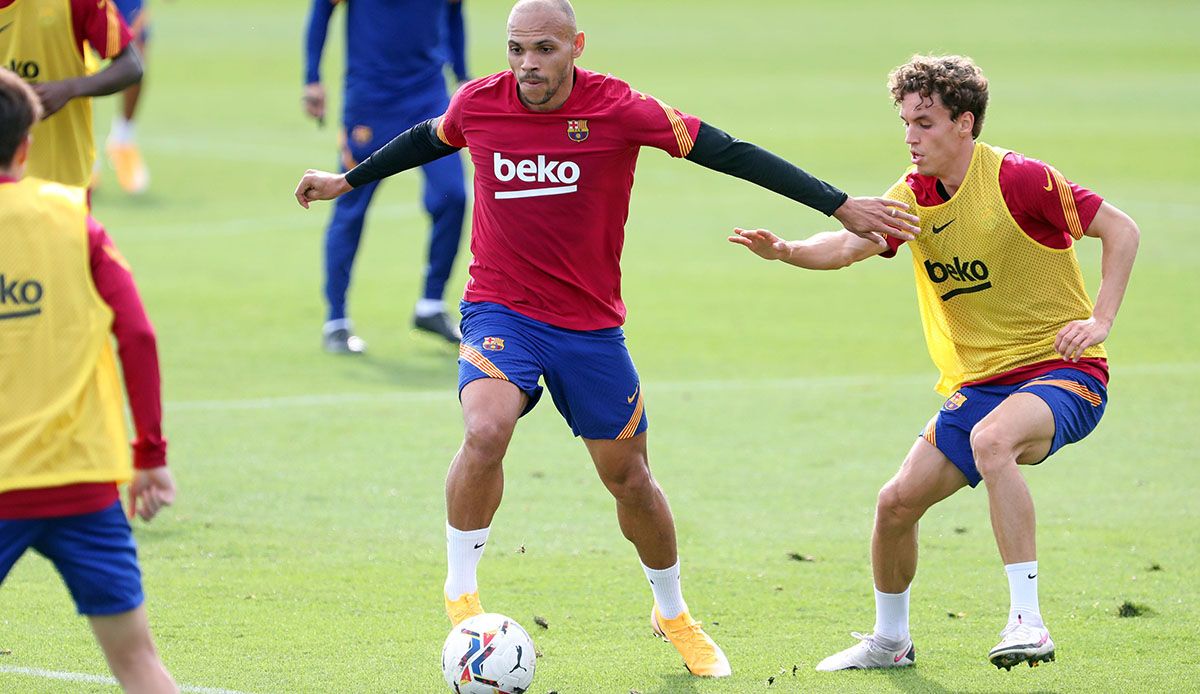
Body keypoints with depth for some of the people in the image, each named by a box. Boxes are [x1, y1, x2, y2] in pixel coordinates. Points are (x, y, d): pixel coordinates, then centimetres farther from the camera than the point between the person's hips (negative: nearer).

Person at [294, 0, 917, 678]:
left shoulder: (617, 109, -13)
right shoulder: (478, 105, -6)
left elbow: (725, 151, -11)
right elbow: (429, 139, 18)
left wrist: (840, 206, -12)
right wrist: (349, 180, 30)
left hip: (593, 325, 0)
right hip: (500, 312, 0)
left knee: (629, 476, 10)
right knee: (486, 431, -29)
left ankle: (673, 614, 36)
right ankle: (461, 593, -11)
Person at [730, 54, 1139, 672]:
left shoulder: (1018, 179, -15)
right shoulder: (914, 196, 4)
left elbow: (1121, 230, -10)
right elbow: (850, 245, -11)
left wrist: (1100, 321, -19)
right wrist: (787, 251, -31)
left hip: (1063, 372, -7)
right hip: (976, 384, 7)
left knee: (991, 439, -37)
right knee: (898, 500, -1)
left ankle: (1027, 621, -35)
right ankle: (890, 640, 25)